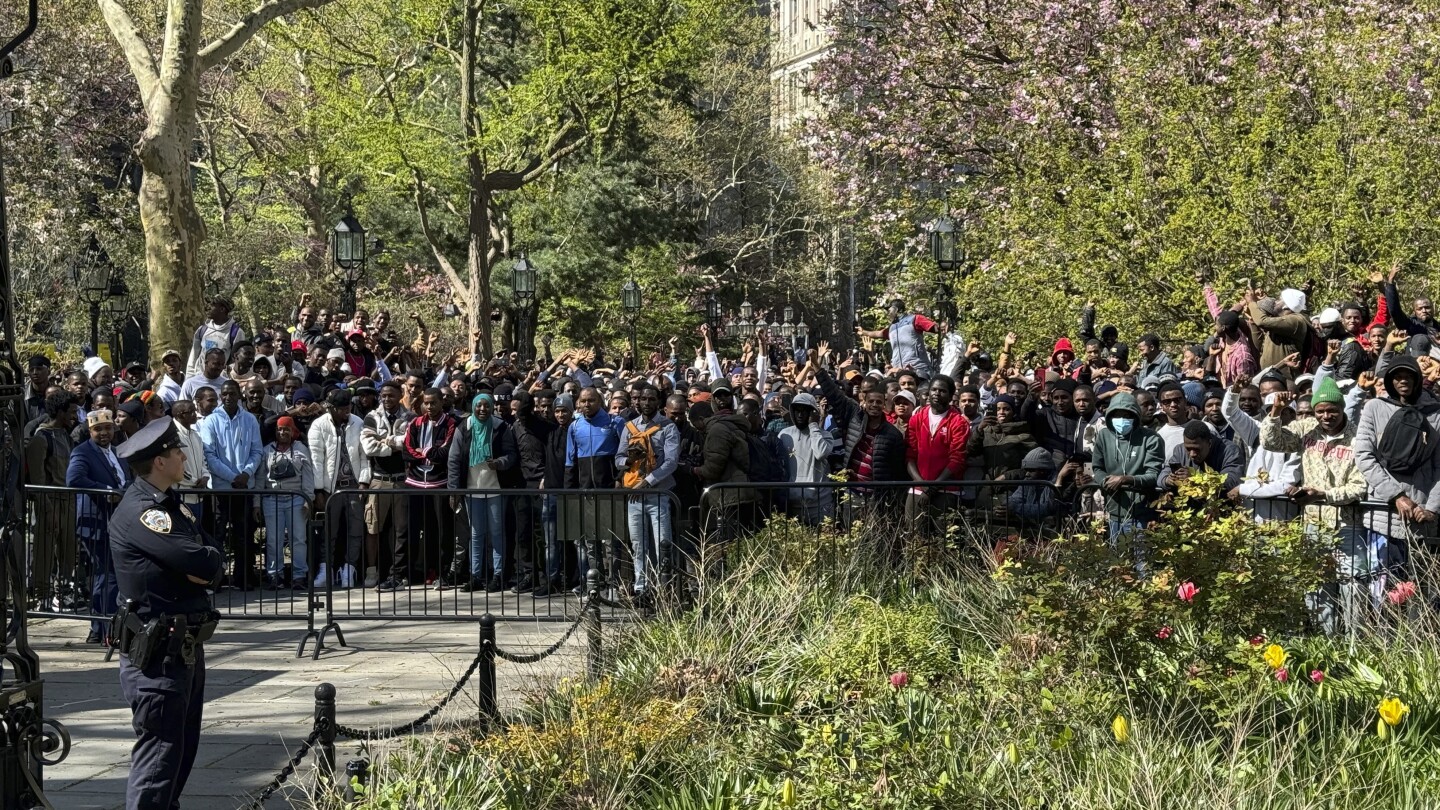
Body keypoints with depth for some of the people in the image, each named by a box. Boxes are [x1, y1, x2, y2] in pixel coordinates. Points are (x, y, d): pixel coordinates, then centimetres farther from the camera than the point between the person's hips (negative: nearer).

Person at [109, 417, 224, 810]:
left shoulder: (170, 504, 15)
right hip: (157, 655, -10)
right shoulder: (140, 512, -18)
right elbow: (205, 564, -25)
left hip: (185, 648, 10)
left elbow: (213, 568, 10)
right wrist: (212, 559, -4)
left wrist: (203, 565, -12)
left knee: (183, 749, 17)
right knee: (159, 755, -9)